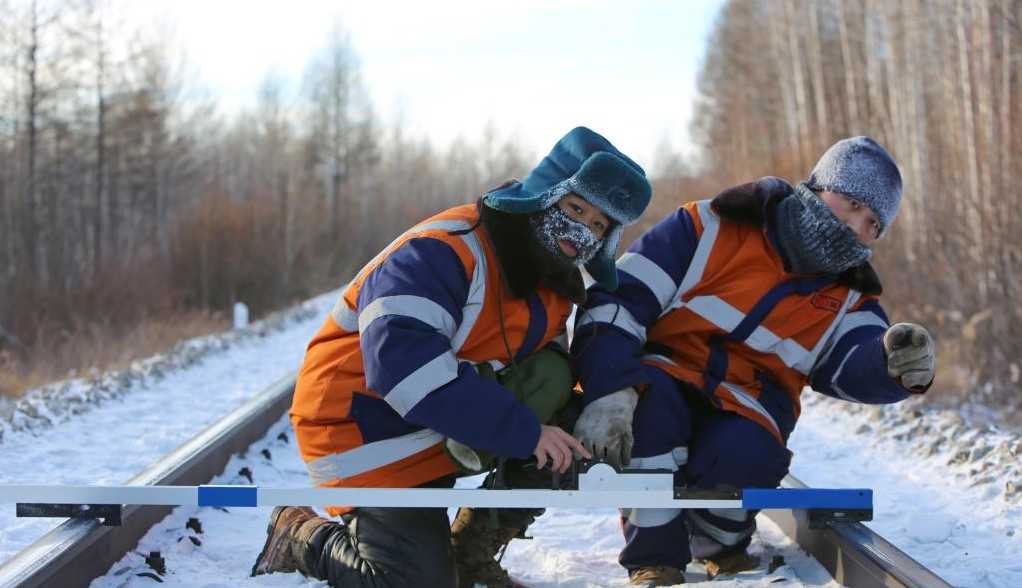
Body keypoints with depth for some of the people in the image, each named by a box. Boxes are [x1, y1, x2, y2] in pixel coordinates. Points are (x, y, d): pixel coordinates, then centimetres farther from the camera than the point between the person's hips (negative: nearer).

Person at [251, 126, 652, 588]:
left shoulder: (555, 287, 4)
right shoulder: (447, 251, -24)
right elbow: (403, 364, -35)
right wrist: (523, 431, -34)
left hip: (444, 438, 7)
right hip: (369, 429, -7)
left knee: (554, 379, -15)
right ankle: (299, 536, 15)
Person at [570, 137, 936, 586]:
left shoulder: (848, 297, 10)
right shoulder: (712, 228, -3)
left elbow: (853, 365, -12)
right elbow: (619, 298, -11)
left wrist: (892, 365, -38)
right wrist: (607, 391, -26)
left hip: (744, 413, 2)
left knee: (746, 456, -32)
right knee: (650, 398, -37)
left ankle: (720, 543, 5)